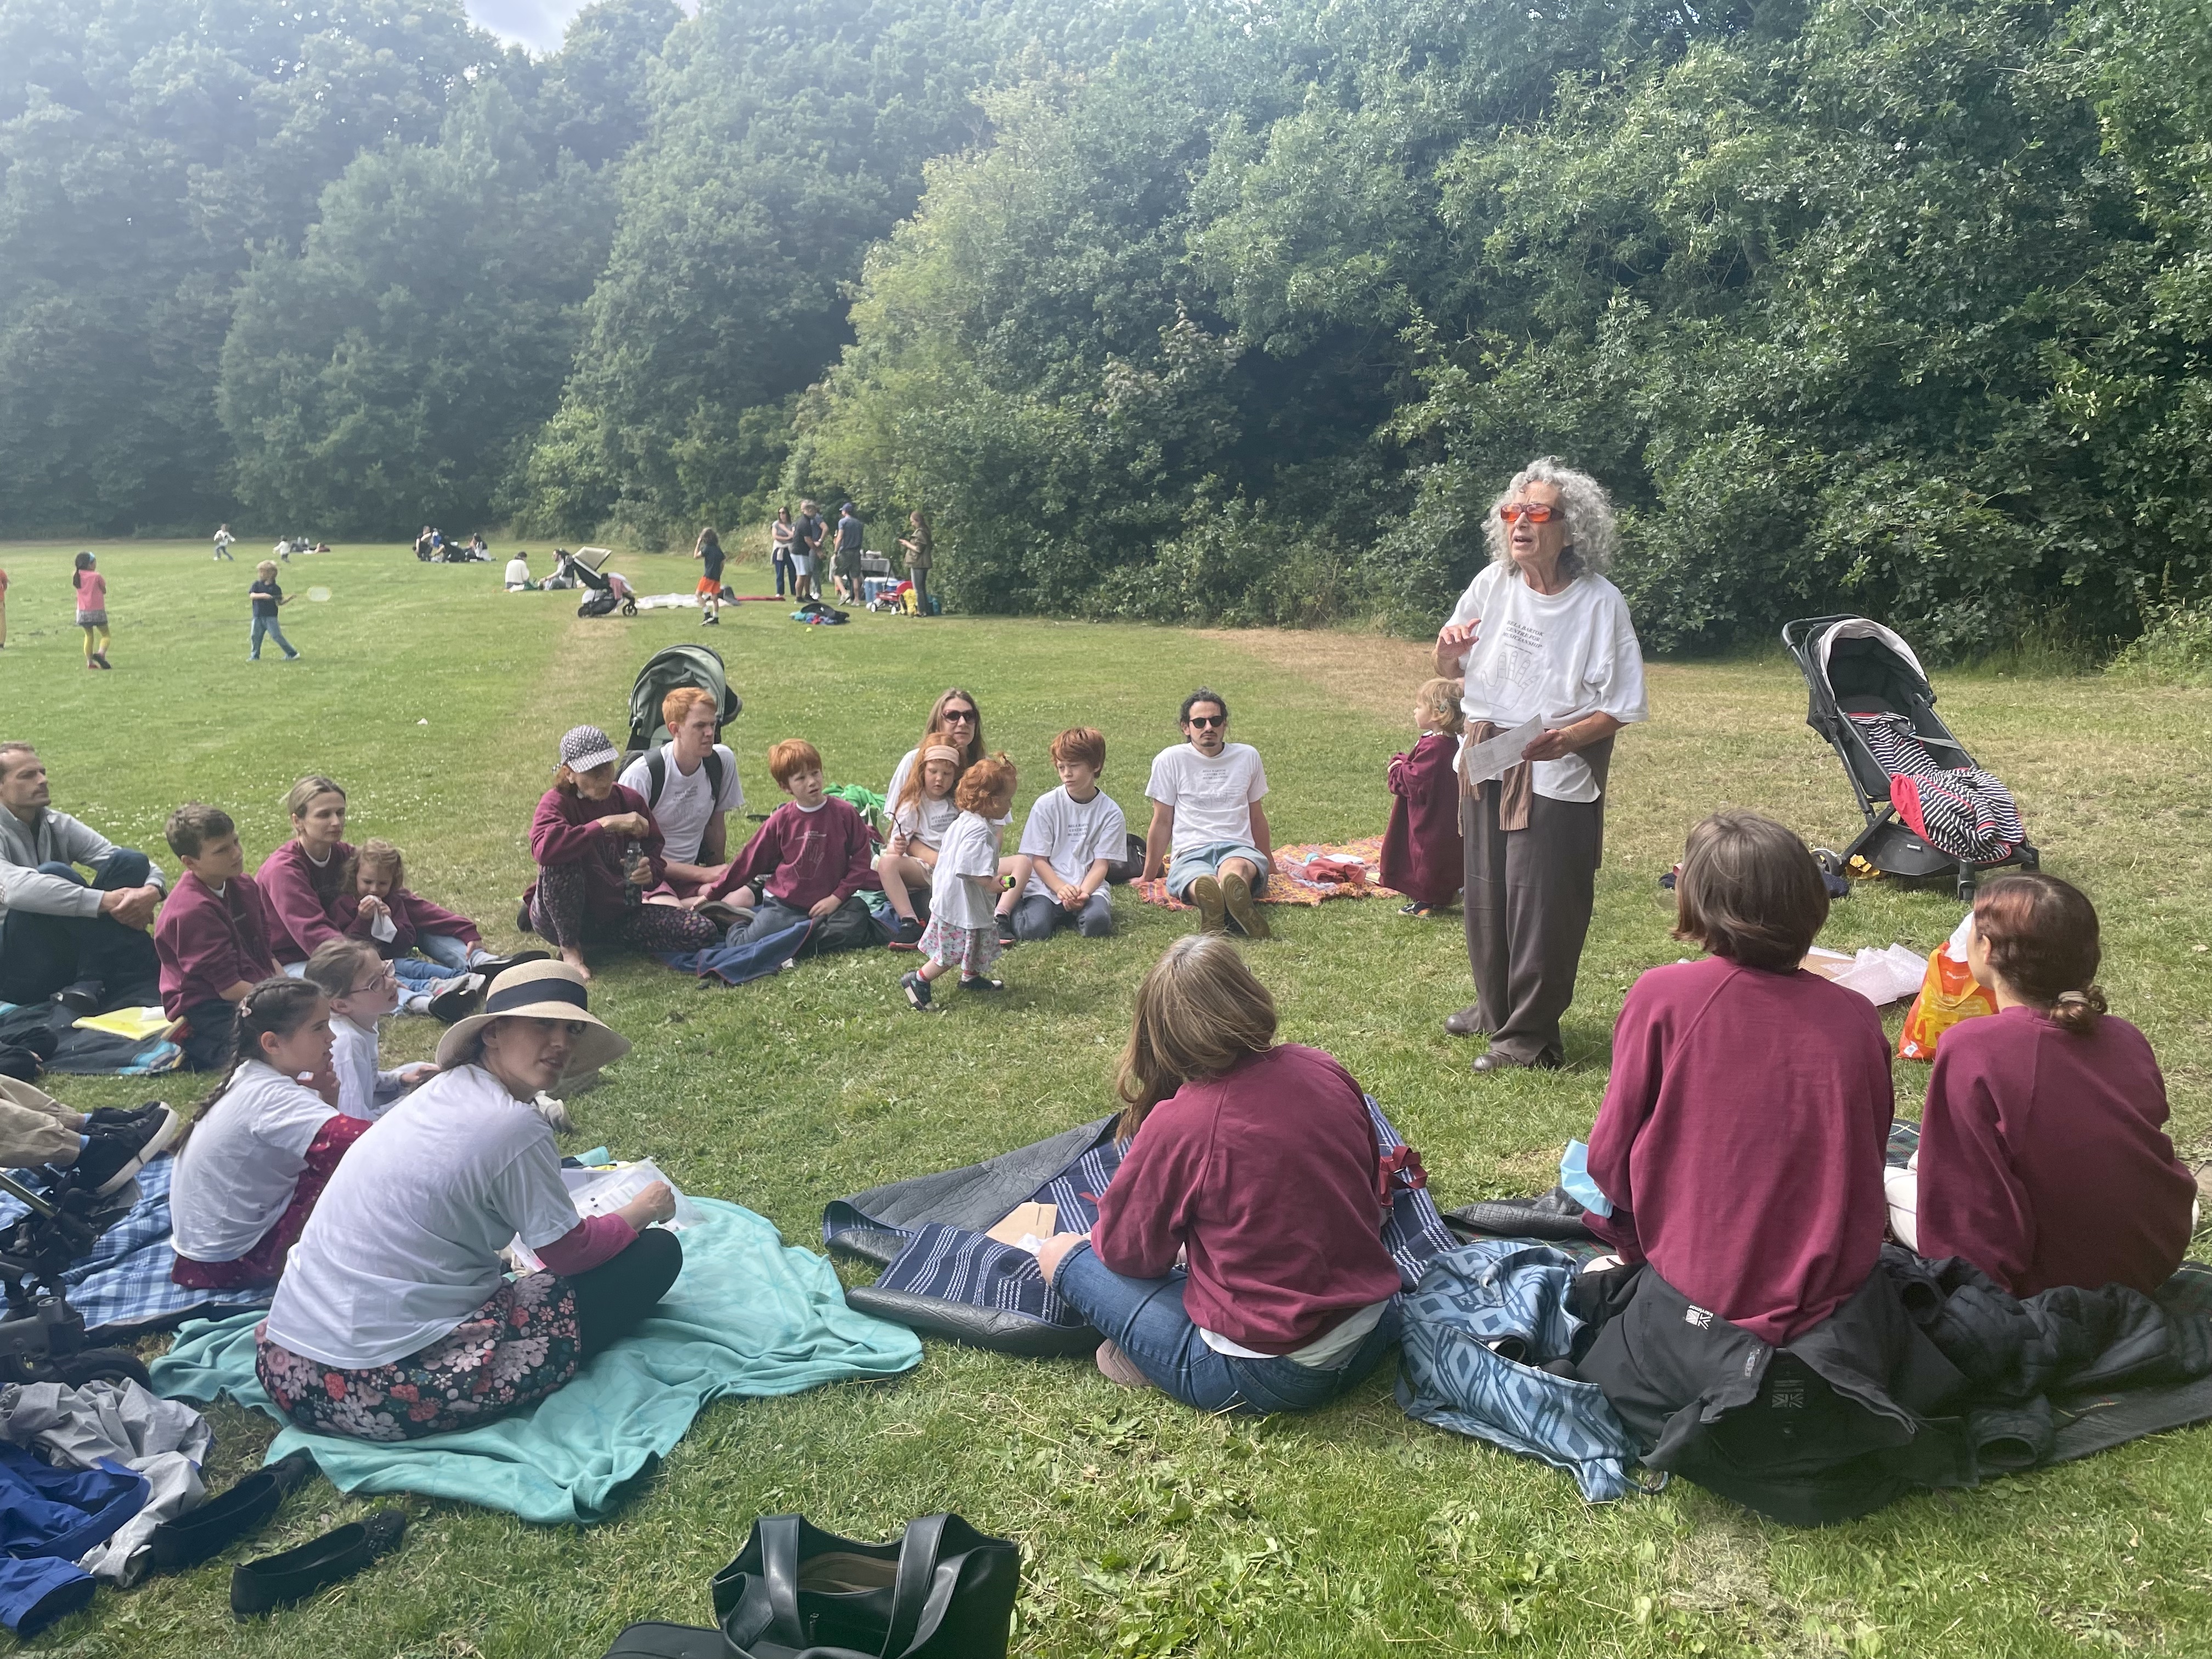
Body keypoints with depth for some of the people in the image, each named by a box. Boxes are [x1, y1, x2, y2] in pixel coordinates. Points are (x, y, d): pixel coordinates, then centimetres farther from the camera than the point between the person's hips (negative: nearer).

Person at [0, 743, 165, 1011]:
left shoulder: (59, 826, 7)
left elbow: (138, 865, -2)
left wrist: (151, 890, -27)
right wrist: (105, 901, -38)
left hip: (69, 959, 5)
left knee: (130, 861, -12)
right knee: (54, 873, -29)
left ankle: (91, 984, -22)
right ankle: (148, 977, -25)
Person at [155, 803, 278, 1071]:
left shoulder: (243, 885, 8)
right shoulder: (192, 910, -19)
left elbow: (265, 953, 14)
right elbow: (228, 986, -19)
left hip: (256, 993, 9)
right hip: (208, 1010, -9)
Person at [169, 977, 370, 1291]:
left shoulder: (250, 1077, 1)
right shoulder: (272, 1097, -27)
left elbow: (325, 1133, 7)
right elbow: (351, 1138, -43)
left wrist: (325, 1098, -12)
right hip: (228, 1262, -10)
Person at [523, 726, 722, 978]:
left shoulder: (630, 801, 1)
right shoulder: (556, 802, -13)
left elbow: (655, 857, 6)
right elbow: (543, 847, -36)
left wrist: (649, 873, -19)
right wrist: (606, 824, -36)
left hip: (618, 915, 5)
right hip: (559, 918, -5)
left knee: (703, 933, -14)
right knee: (560, 858, -36)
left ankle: (601, 942, 8)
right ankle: (570, 948, -13)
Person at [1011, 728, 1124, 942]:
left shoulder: (1110, 812, 0)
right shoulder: (1046, 805, 0)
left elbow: (1101, 864, -2)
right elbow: (1038, 859, -1)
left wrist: (1083, 892, -21)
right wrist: (1061, 888, -18)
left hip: (1089, 886, 0)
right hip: (1047, 885, 0)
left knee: (1097, 924, -32)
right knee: (1033, 929, -27)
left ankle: (1079, 909, 2)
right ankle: (1017, 908, 6)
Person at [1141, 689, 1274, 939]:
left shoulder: (1248, 757, 17)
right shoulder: (1170, 760, 8)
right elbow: (1162, 822, 14)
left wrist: (1269, 865, 37)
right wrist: (1148, 877, 17)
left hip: (1239, 847, 2)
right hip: (1191, 853, -1)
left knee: (1237, 867, -41)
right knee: (1204, 882, -42)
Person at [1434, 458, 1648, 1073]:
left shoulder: (1600, 602, -14)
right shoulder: (1493, 584, 0)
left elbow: (1620, 708, -12)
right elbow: (1448, 670, 12)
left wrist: (1564, 738, -29)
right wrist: (1449, 647, -12)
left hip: (1557, 773, -5)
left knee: (1543, 902, 0)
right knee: (1486, 890, 17)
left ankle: (1530, 1034, 14)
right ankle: (1494, 1005, 36)